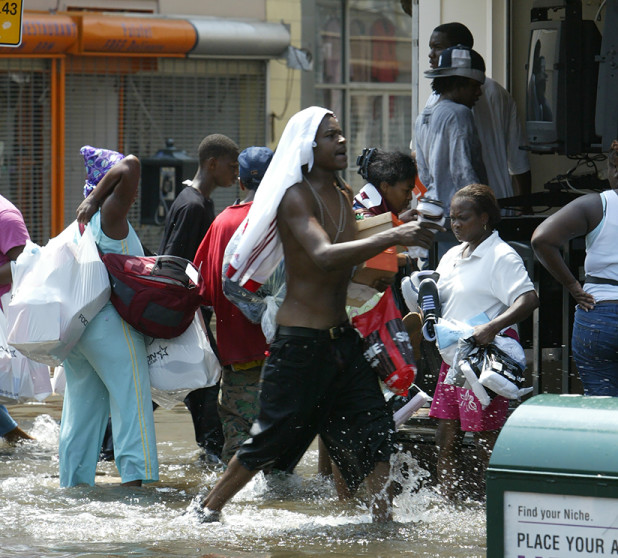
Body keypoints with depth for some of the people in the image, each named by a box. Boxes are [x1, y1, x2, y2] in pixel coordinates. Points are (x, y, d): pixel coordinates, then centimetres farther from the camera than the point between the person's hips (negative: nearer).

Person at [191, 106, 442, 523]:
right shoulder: (295, 197, -15)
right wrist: (392, 237, -40)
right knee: (273, 437, 1)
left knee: (375, 429, 0)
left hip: (342, 336, 8)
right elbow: (324, 256, -33)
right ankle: (209, 508, 17)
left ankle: (383, 518, 5)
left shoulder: (344, 195, 11)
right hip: (300, 342, -8)